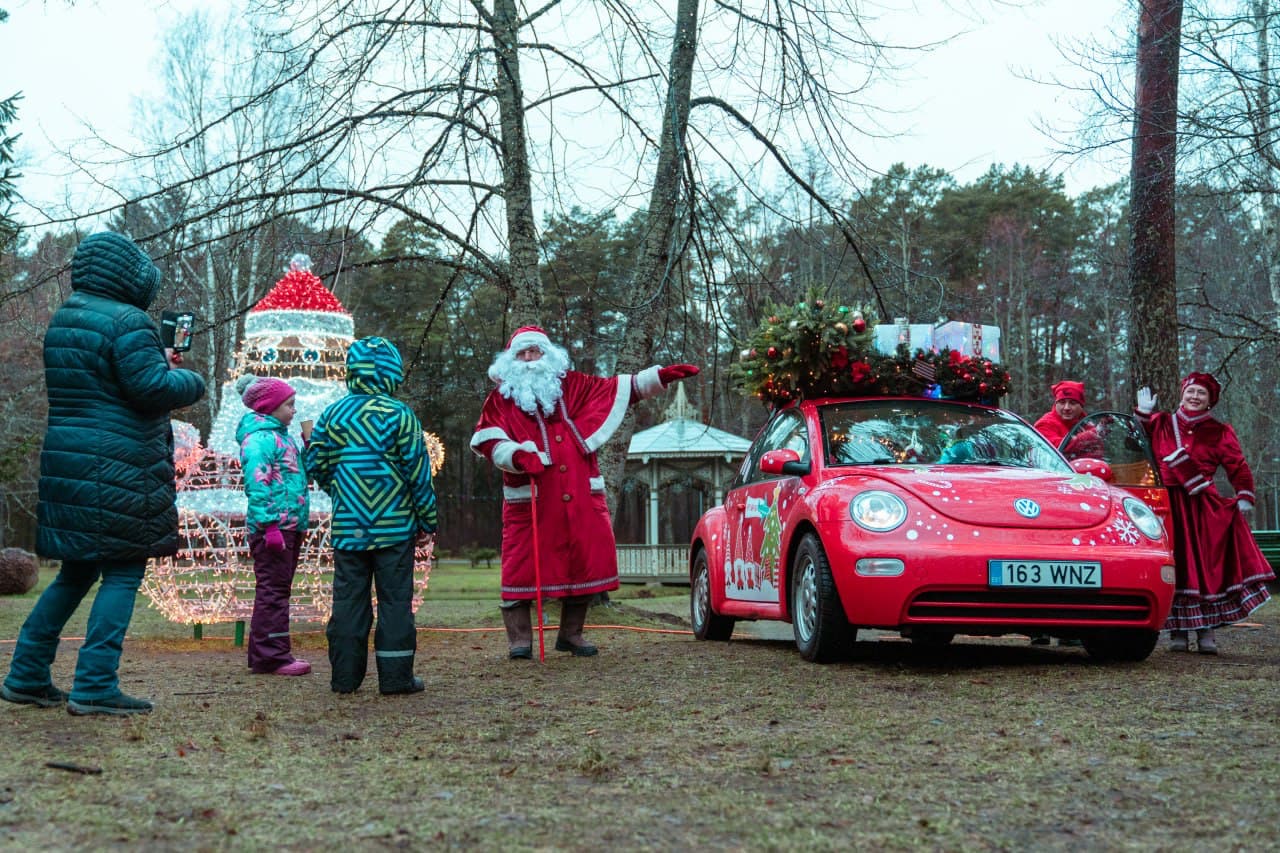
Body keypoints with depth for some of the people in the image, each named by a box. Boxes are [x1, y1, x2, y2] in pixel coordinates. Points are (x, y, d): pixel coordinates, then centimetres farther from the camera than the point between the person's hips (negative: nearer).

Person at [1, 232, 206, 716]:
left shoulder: (60, 322, 17)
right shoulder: (127, 321, -12)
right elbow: (151, 387, -19)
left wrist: (158, 362, 19)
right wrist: (193, 382, 1)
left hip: (65, 466, 9)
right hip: (120, 471, -9)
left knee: (77, 572, 18)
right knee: (123, 575, -2)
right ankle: (95, 687, -5)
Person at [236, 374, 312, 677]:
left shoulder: (280, 436, 20)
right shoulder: (258, 438, -11)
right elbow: (256, 485, -19)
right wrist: (269, 524, -24)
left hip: (289, 527, 10)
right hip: (272, 526, -10)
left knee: (277, 591, 14)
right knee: (273, 591, -7)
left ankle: (264, 653, 20)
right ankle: (272, 655, -5)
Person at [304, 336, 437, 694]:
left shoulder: (332, 414, 3)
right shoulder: (399, 415, -8)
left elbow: (316, 464, 9)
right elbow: (418, 472, -7)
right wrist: (427, 520, 3)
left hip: (347, 526, 3)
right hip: (394, 525, -3)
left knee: (348, 600, 8)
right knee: (395, 599, 3)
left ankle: (345, 676, 11)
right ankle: (395, 676, 3)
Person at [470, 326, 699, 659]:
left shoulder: (573, 387, 13)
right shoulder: (501, 399, 5)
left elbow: (620, 389, 14)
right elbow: (488, 440, -7)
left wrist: (660, 376, 6)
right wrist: (517, 455, -25)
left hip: (582, 500, 3)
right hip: (529, 501, -3)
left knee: (587, 563, 4)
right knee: (523, 567, -5)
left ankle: (571, 634, 17)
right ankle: (519, 638, 4)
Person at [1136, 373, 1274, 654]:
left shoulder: (1219, 432, 11)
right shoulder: (1162, 424, 14)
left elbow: (1237, 467, 8)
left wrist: (1244, 496, -4)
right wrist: (1143, 414, 0)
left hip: (1203, 507, 0)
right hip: (1169, 505, 0)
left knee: (1206, 566, -6)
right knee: (1175, 566, -3)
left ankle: (1206, 631, -3)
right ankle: (1177, 630, 0)